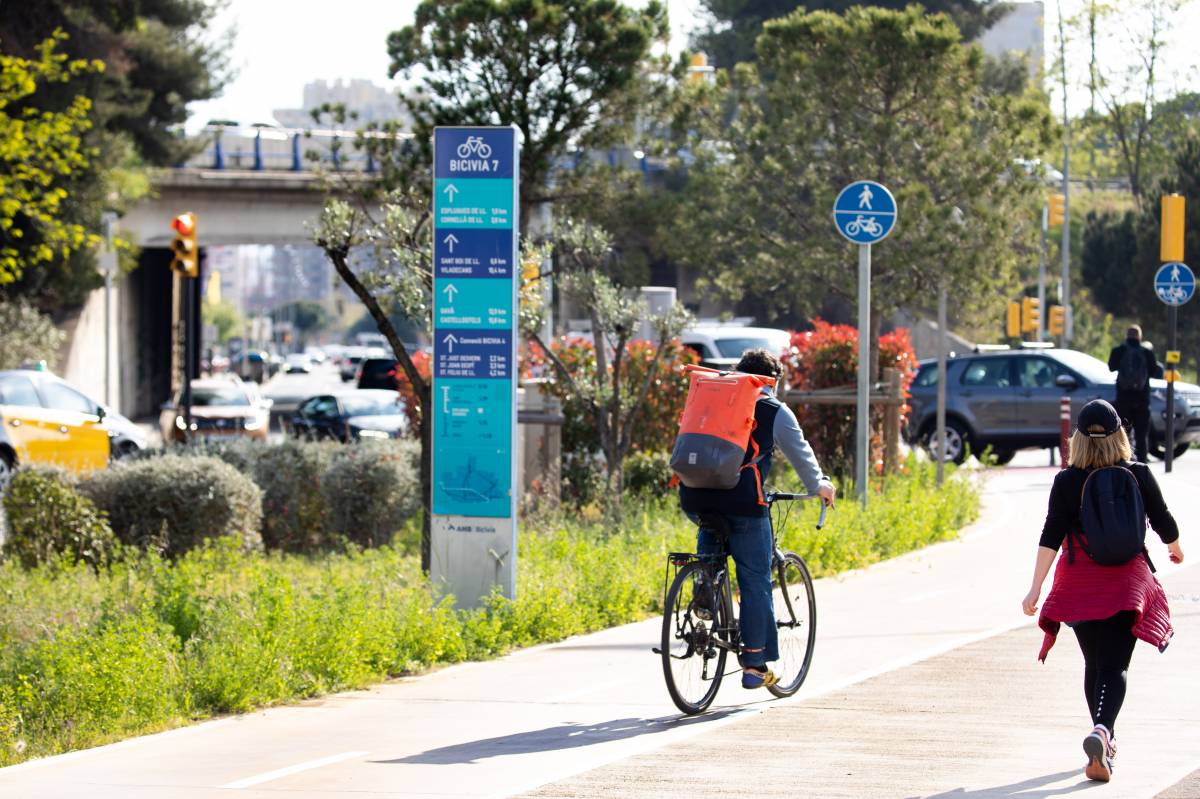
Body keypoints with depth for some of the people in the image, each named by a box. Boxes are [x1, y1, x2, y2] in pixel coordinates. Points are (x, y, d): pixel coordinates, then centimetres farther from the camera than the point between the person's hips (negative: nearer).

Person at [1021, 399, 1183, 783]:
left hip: (1079, 585, 1)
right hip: (1126, 582, -1)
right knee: (1114, 667, -4)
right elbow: (1164, 523, 7)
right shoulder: (1139, 475, -3)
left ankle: (1105, 740, 28)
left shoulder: (1067, 481, -5)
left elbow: (1051, 538, -11)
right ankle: (1101, 732, -29)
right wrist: (1175, 549, 29)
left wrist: (1035, 589, -11)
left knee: (1094, 663, 18)